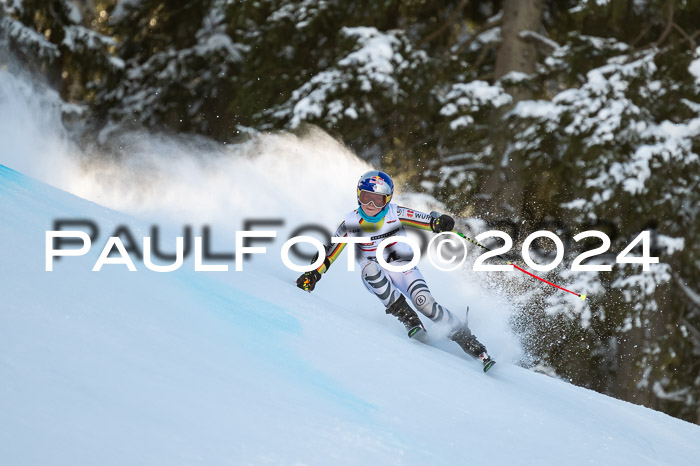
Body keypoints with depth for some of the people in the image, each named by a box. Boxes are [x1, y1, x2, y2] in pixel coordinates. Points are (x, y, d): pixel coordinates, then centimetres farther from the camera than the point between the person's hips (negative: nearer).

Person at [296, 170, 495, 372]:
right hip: (375, 278, 1)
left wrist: (440, 223, -39)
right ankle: (408, 318, -30)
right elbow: (329, 253, 1)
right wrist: (312, 274, -10)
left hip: (403, 267, -1)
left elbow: (428, 221, -17)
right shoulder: (351, 223, -6)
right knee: (369, 267, -33)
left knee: (425, 303, -25)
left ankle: (470, 342, -16)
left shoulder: (395, 214, -10)